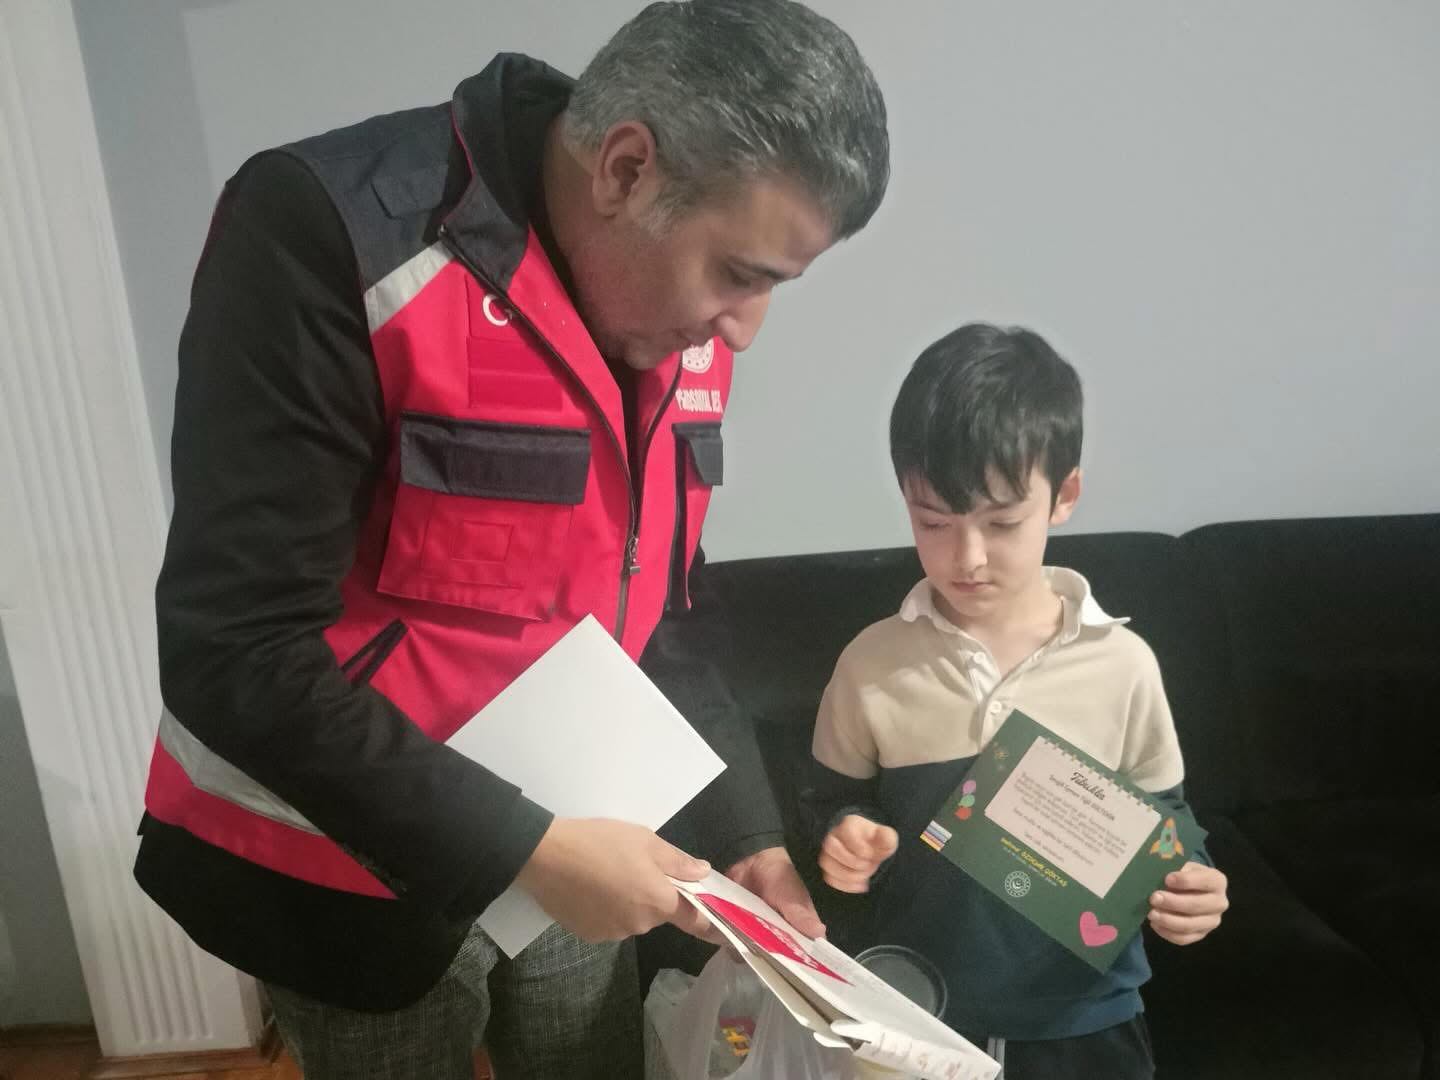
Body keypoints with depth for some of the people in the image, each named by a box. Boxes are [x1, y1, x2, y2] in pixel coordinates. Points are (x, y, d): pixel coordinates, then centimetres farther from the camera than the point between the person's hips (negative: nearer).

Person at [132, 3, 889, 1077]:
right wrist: (520, 848, -23)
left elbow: (667, 612, 5)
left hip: (562, 846, 6)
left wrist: (748, 829, -1)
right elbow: (239, 656, -24)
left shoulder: (684, 323, -3)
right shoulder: (331, 234, -24)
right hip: (349, 868, -5)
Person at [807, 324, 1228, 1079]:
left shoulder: (1123, 665, -11)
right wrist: (846, 837, -18)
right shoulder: (872, 662, -12)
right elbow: (835, 798, 2)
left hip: (1083, 1018, 1)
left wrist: (1183, 890, -16)